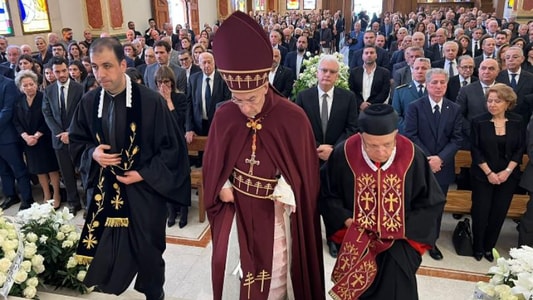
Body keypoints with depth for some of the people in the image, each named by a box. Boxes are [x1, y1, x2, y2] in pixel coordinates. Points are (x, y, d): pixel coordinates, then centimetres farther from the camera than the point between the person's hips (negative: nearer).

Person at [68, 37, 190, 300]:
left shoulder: (151, 101, -15)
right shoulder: (89, 102, -2)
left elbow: (172, 146, -10)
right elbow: (76, 141, 11)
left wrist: (144, 174, -15)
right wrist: (92, 153, -11)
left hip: (144, 190, -3)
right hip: (104, 188, 3)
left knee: (147, 249, 13)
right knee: (106, 248, 12)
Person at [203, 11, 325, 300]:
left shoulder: (293, 117, -17)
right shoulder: (224, 116, -9)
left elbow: (305, 167, -6)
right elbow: (212, 161, 5)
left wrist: (288, 193, -18)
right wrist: (222, 187, -9)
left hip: (277, 209, -2)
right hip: (235, 206, 2)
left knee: (275, 274, 16)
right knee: (233, 273, 15)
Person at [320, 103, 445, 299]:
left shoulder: (412, 157, -13)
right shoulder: (344, 155, -14)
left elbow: (431, 202, -1)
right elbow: (327, 194, 1)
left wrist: (402, 227, -11)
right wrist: (346, 220, -13)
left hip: (399, 238, 0)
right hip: (356, 237, 0)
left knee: (395, 283, -15)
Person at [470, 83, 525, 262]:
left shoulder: (518, 122, -1)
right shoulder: (478, 122, -6)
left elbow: (520, 149, 1)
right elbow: (475, 150, -7)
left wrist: (507, 171, -10)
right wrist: (489, 173, -13)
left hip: (508, 176, 2)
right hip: (483, 176, -2)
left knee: (499, 213, 6)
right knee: (480, 212, 2)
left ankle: (489, 247, 23)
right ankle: (478, 247, 20)